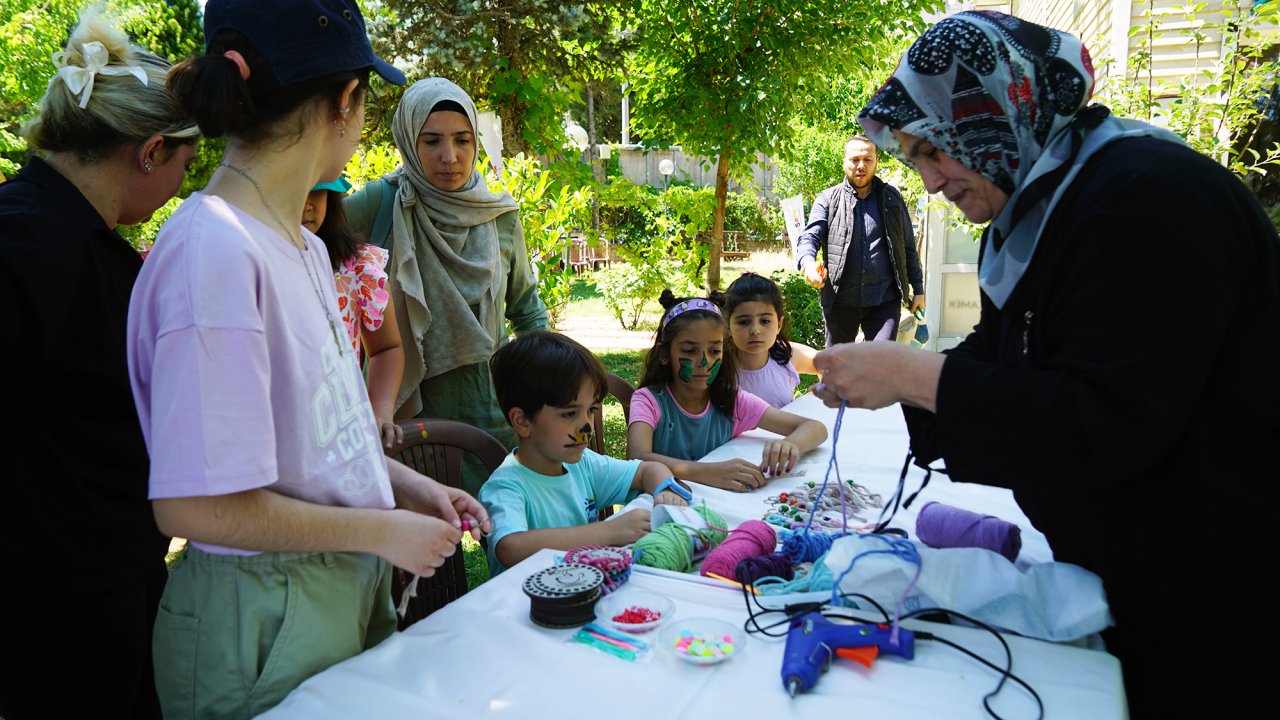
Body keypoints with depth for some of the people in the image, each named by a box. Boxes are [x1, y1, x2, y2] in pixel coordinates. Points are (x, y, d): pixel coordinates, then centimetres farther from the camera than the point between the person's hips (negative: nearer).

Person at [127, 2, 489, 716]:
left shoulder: (305, 247, 5)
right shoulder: (216, 253, -24)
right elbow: (197, 505, -25)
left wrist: (412, 488, 3)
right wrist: (384, 531, -16)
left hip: (350, 582, 8)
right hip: (261, 621, -8)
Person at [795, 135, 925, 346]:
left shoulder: (892, 198, 10)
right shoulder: (828, 199, 5)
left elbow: (908, 247, 14)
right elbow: (809, 236, -7)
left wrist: (918, 289, 12)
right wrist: (808, 263, -30)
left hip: (884, 300, 0)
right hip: (840, 299, 0)